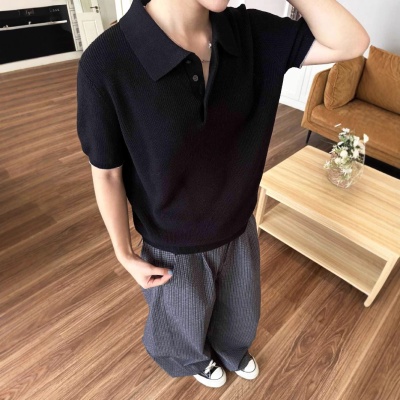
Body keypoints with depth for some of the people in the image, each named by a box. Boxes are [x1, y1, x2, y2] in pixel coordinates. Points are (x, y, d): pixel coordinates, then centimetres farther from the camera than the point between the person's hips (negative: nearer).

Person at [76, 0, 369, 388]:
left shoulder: (249, 32, -15)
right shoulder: (106, 63, -28)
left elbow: (351, 43, -14)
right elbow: (106, 175, -17)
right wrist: (125, 255, -7)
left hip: (238, 228, 4)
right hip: (175, 247, -3)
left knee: (240, 313, 33)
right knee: (187, 325, 30)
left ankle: (231, 350, 72)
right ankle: (197, 359, 70)